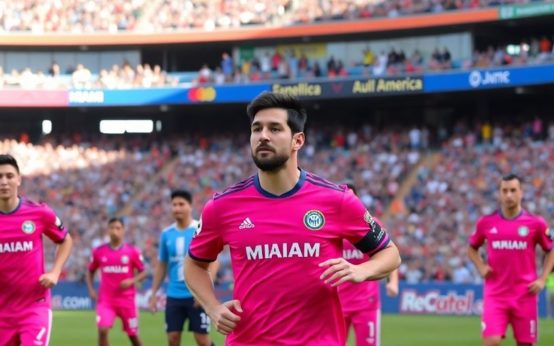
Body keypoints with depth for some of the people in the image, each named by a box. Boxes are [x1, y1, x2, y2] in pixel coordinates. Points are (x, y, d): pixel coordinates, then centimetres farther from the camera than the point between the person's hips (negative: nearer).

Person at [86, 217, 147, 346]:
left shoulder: (133, 251, -3)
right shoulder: (99, 251, 1)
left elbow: (143, 273, 2)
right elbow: (90, 271, 14)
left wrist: (132, 281, -17)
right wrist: (91, 289, 0)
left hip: (127, 300, 0)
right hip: (106, 300, 0)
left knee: (133, 335, 9)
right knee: (102, 330, -19)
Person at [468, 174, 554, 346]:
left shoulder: (535, 223, -1)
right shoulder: (486, 222, 2)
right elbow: (472, 248, 19)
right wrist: (481, 267, 0)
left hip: (525, 295, 0)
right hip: (495, 294, 0)